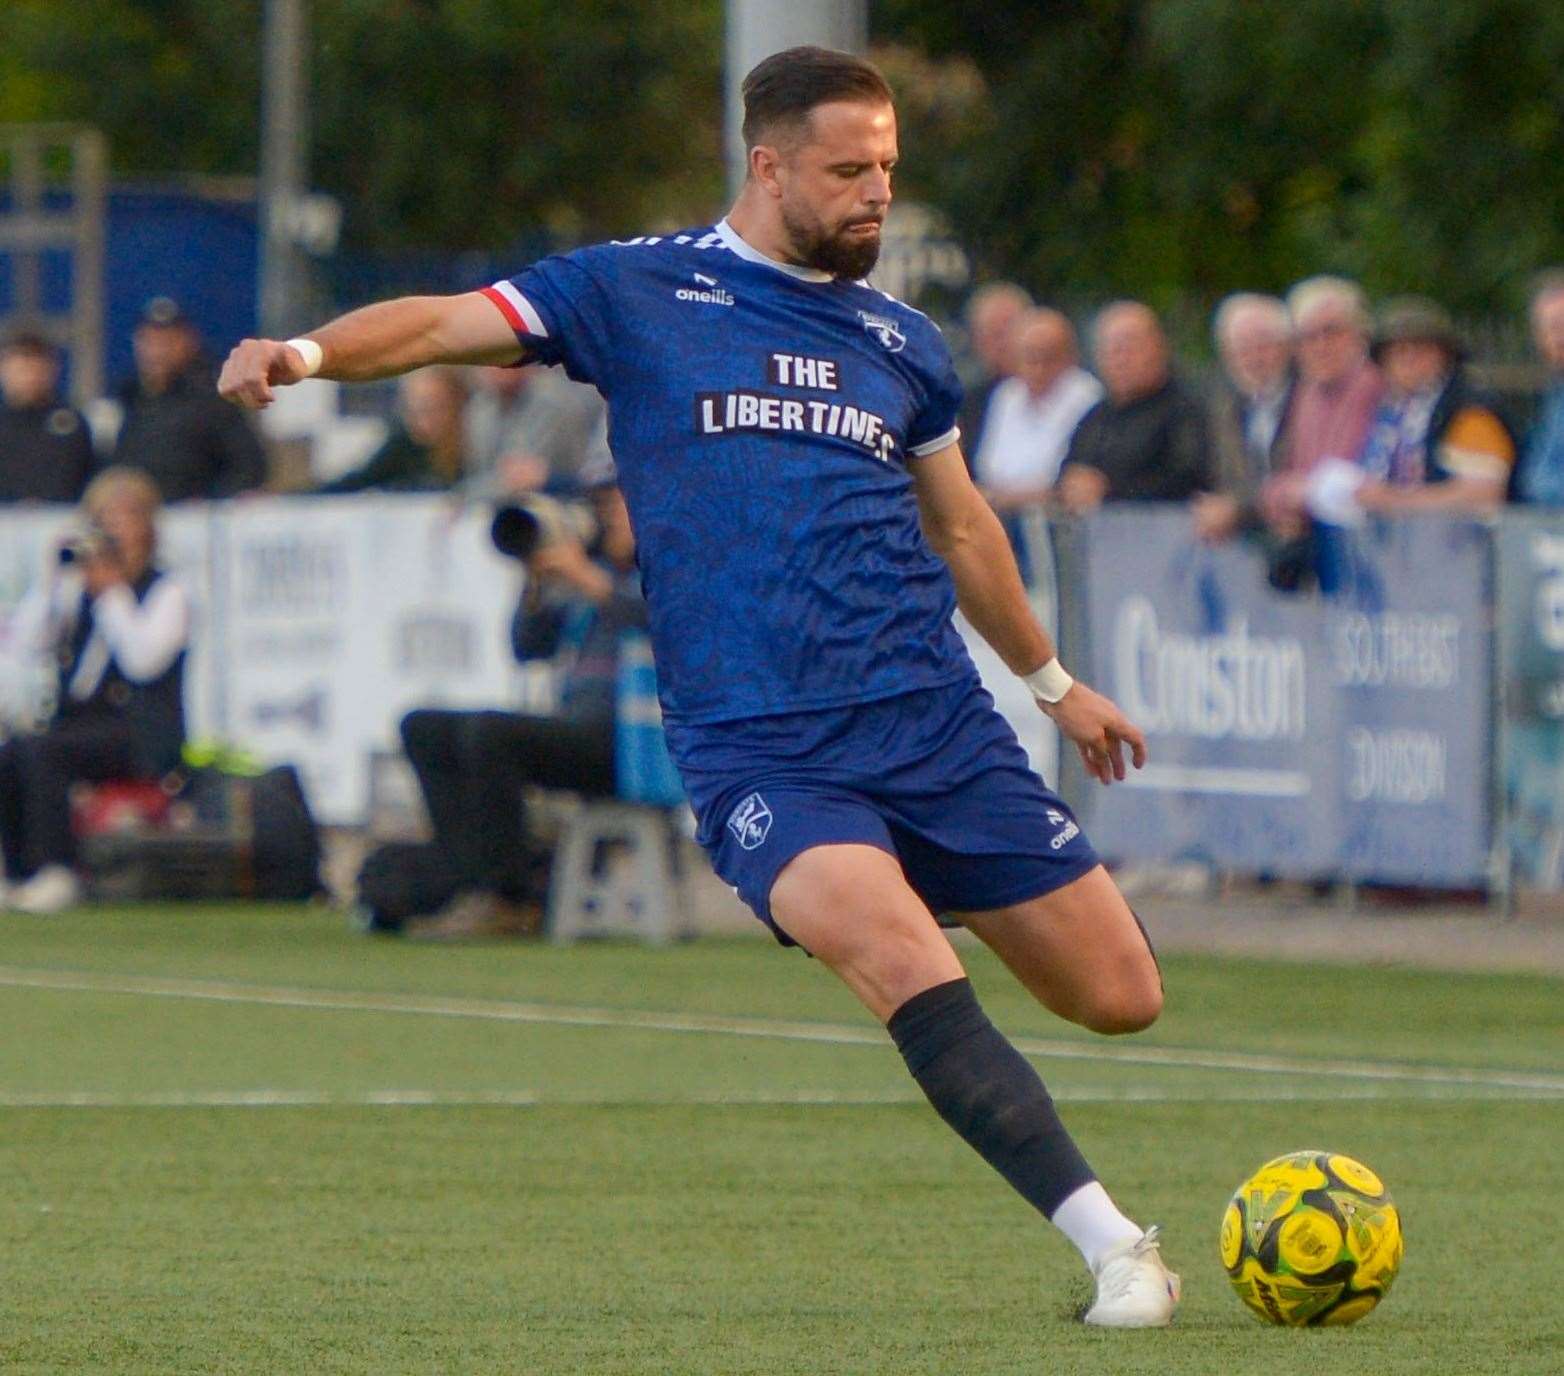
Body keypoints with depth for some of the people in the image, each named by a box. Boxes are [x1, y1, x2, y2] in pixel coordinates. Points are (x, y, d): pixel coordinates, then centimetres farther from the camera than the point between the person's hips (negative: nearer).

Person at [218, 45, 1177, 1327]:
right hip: (760, 752, -4)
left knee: (1120, 994, -2)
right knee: (910, 967, -29)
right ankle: (1115, 1247, -26)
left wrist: (1054, 681, 37)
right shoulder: (638, 292, 4)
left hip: (941, 727, 5)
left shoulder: (900, 341, 16)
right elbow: (449, 323, -3)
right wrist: (310, 351, -22)